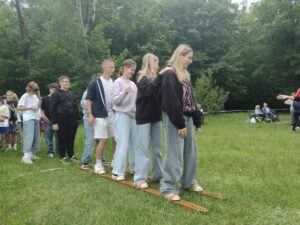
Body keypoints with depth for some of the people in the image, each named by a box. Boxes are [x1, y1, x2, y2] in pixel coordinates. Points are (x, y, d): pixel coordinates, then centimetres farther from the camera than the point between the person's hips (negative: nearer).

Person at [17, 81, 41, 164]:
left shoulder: (35, 96, 16)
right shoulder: (25, 96, -5)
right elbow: (18, 108, -8)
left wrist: (38, 96, 8)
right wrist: (30, 108, -15)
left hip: (36, 118, 8)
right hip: (28, 119, -8)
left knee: (36, 137, 9)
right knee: (29, 137, -17)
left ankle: (31, 154, 18)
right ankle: (26, 156, -20)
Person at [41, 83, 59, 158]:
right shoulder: (45, 98, 4)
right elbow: (42, 109, 6)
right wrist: (43, 116, -10)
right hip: (48, 121, 0)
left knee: (58, 137, 4)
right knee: (48, 137, 5)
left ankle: (58, 152, 13)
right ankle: (50, 152, 14)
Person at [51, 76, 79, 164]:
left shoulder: (72, 94, 15)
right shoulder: (56, 94, -2)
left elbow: (76, 107, 18)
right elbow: (52, 109, -6)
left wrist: (77, 118, 10)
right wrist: (54, 122, -12)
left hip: (72, 120, 5)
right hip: (61, 120, -5)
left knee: (71, 139, 10)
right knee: (62, 139, 3)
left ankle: (71, 156, 21)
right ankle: (63, 157, 13)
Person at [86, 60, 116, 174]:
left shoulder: (114, 83, 9)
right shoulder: (95, 82, -6)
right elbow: (89, 99, -6)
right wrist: (90, 115, -13)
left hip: (112, 115, 5)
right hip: (100, 116, -5)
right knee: (103, 140, -5)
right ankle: (98, 164, 10)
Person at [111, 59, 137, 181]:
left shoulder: (133, 84, 13)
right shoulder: (118, 82, -4)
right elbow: (115, 101, -11)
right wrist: (124, 92, -25)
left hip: (133, 115, 6)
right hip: (122, 115, -6)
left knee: (135, 143, 9)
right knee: (123, 144, -9)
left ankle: (134, 168, 23)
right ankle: (117, 172, -5)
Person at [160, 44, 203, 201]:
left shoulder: (185, 75, 16)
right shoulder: (169, 75, -13)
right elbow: (172, 102, -19)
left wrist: (196, 121, 15)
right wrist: (180, 124, -20)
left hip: (187, 118, 9)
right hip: (175, 120, -9)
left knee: (190, 152, 16)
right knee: (174, 154, -5)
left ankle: (189, 182, 31)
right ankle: (168, 188, 5)